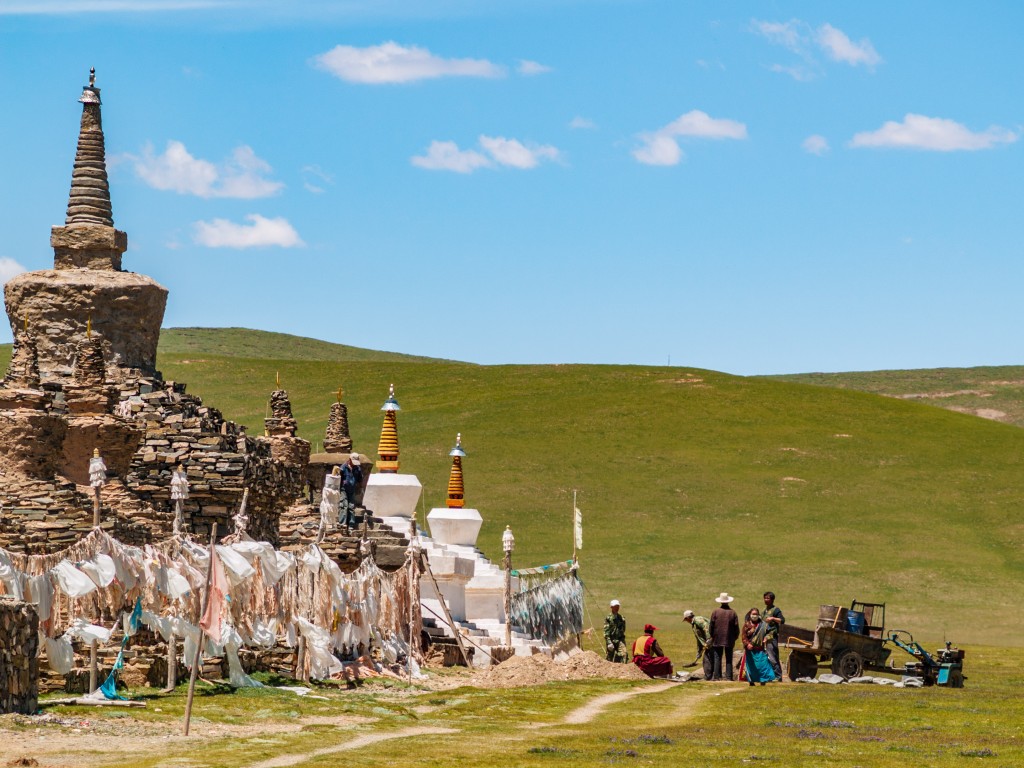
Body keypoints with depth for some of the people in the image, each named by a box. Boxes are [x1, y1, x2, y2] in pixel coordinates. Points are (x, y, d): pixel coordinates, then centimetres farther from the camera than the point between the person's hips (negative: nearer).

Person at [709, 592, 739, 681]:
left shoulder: (715, 612, -5)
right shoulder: (732, 612, -4)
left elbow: (711, 625, -2)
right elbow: (736, 627, 0)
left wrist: (712, 636, 12)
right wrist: (735, 637, 13)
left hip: (717, 640, 0)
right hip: (729, 640, 0)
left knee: (717, 658, 5)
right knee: (728, 659, 5)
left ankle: (716, 676, 2)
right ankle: (729, 677, 2)